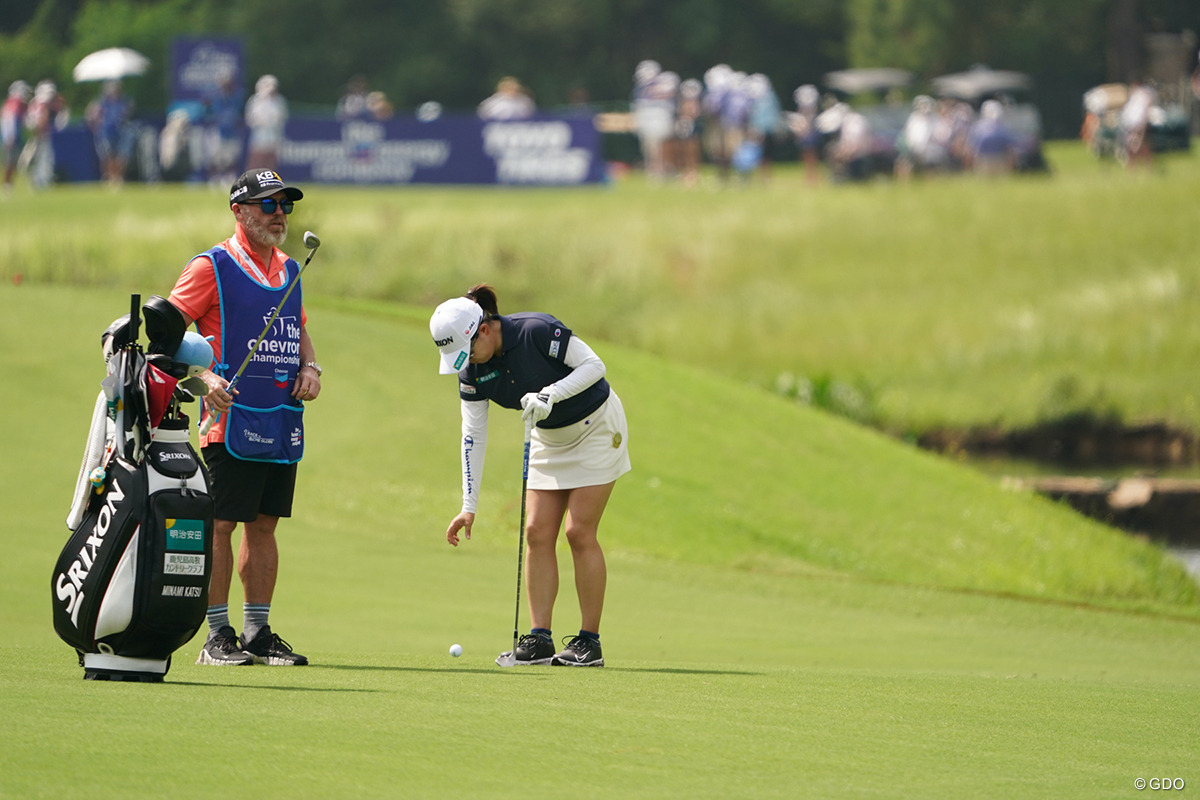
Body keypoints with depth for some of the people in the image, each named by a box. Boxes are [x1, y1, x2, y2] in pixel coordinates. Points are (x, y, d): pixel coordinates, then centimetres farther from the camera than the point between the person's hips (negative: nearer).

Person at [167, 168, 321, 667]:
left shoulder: (288, 270, 16)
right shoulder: (212, 267, -5)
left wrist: (310, 367, 7)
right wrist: (204, 377, -21)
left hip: (283, 419, 7)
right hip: (232, 417, -7)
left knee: (264, 525, 9)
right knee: (221, 524, -6)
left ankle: (258, 632, 14)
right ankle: (218, 635, -2)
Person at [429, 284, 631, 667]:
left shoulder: (538, 332, -29)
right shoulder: (472, 371, -10)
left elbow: (594, 365, -23)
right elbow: (473, 436, -7)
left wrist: (550, 394, -36)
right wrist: (469, 506, -11)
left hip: (596, 427, -6)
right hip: (549, 436, 6)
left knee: (579, 532, -11)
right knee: (538, 532, -3)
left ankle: (590, 641, -5)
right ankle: (540, 639, -1)